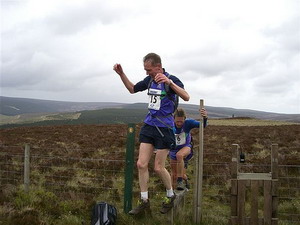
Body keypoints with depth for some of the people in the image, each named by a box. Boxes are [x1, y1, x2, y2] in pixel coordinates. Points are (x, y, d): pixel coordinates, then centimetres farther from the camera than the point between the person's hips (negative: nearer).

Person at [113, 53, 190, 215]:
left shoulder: (171, 80, -13)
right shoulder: (149, 80, 5)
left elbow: (186, 97, -29)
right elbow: (132, 89, 21)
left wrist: (169, 82, -42)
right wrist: (121, 74, 7)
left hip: (164, 128, -6)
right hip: (149, 125, 6)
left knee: (158, 168, 1)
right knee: (141, 164, 1)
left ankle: (171, 197, 26)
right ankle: (144, 202, 14)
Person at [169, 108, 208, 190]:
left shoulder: (188, 122, -25)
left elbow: (202, 125, -33)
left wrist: (205, 117, -54)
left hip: (186, 147, -2)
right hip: (174, 149, 2)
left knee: (179, 155, -38)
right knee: (174, 175, 8)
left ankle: (180, 181, -24)